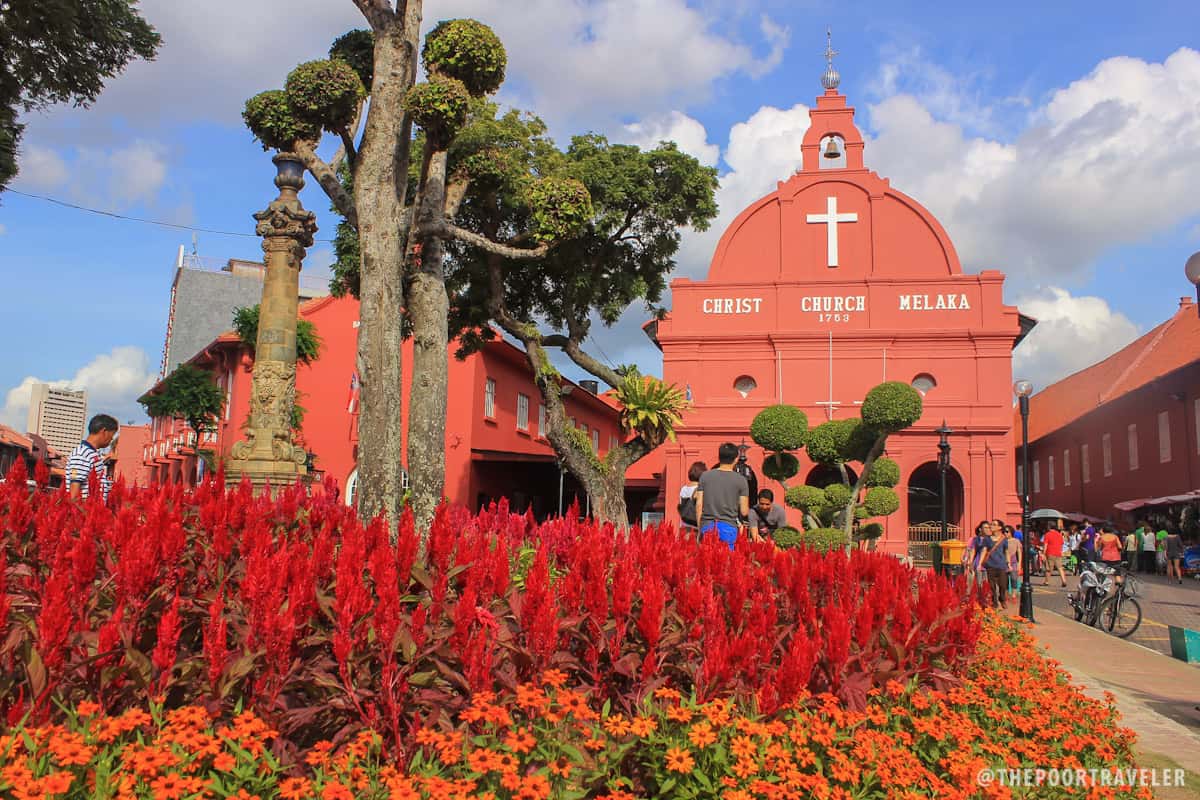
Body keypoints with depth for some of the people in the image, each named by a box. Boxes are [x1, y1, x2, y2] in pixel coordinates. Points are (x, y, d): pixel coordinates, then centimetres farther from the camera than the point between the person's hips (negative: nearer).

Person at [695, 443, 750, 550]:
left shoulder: (705, 476, 3)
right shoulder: (741, 480, -2)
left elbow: (699, 504, 2)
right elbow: (744, 511, -3)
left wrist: (699, 528, 11)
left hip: (707, 525, 2)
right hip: (728, 526, -2)